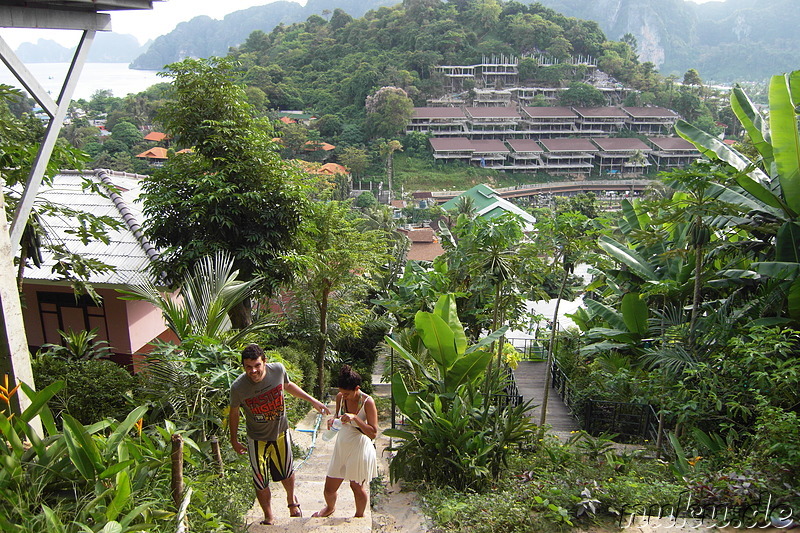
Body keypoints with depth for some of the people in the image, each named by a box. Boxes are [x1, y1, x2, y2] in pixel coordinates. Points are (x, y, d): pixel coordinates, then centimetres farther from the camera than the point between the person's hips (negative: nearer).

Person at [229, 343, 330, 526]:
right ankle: (268, 517, 39)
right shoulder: (238, 387, -27)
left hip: (281, 432, 2)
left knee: (287, 474, 19)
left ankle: (291, 500, 53)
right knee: (261, 483, 9)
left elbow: (287, 385, 2)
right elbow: (234, 413, -7)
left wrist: (313, 401, 7)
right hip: (257, 439, -2)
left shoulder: (278, 370, -22)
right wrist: (234, 440, 4)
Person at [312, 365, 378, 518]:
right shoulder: (340, 397, -6)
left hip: (359, 448, -5)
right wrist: (333, 421, -12)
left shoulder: (367, 402, -20)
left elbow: (373, 433, -21)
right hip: (342, 446, 5)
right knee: (329, 488, 13)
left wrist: (354, 418, -31)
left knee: (357, 486, 14)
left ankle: (359, 515, 43)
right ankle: (330, 507, 48)